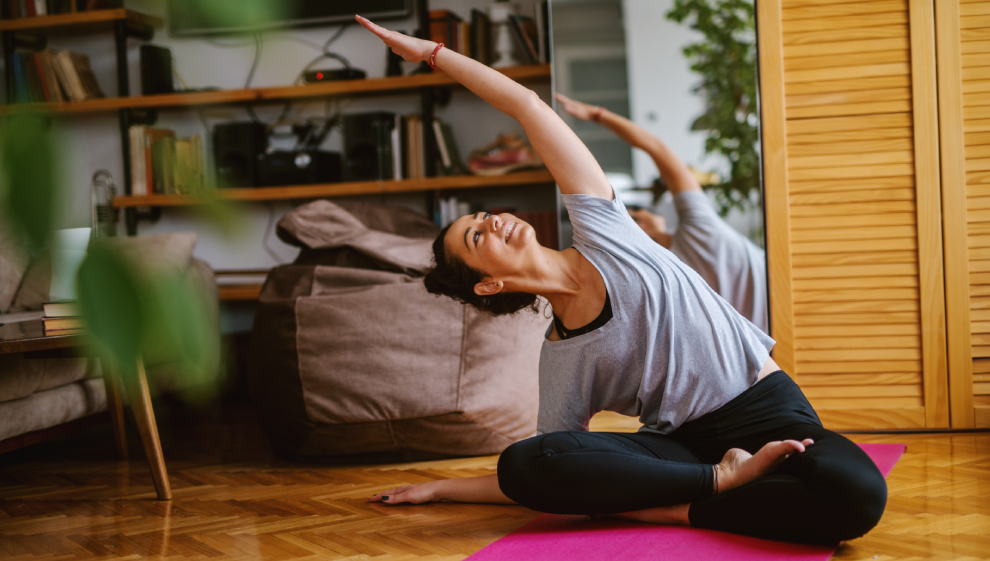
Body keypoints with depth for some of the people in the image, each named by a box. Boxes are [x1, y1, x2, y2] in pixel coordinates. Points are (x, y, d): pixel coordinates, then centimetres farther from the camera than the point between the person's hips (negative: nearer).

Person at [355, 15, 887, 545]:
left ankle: (664, 506, -20)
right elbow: (543, 480, 12)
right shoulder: (559, 365, 4)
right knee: (521, 463, -27)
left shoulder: (598, 228, 3)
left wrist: (433, 51, 8)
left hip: (764, 407, -1)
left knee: (856, 495, -35)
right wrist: (442, 488, 10)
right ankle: (721, 479, -20)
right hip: (679, 438, 1)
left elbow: (528, 105, 4)